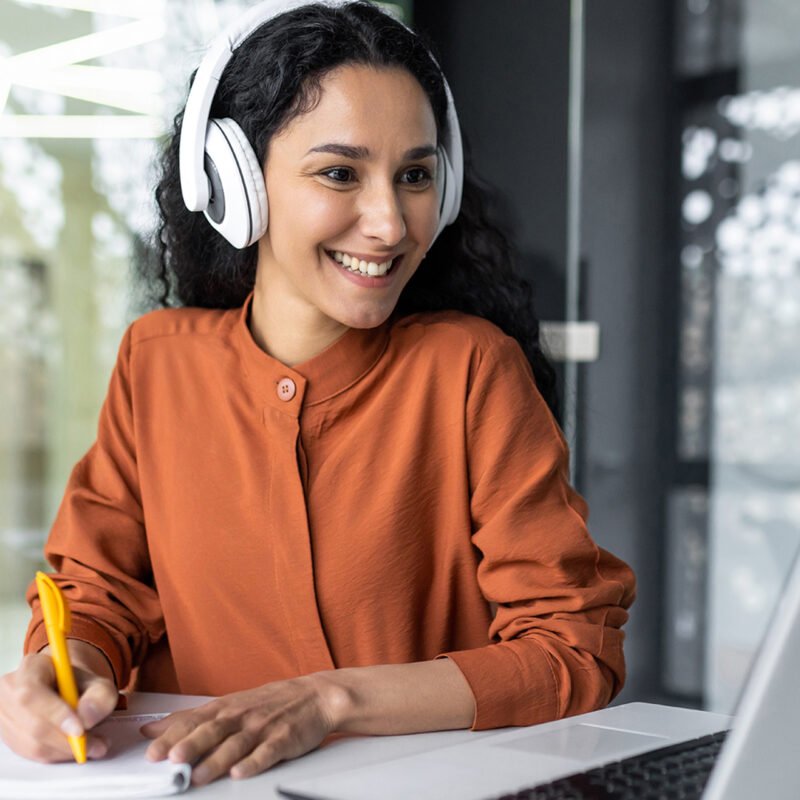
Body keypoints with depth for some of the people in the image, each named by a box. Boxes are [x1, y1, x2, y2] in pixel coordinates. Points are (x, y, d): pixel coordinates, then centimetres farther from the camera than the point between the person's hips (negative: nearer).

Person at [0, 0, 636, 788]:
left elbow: (575, 648, -11)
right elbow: (100, 588, 8)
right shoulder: (157, 360, 1)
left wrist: (329, 698, -23)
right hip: (194, 781, 2)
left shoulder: (471, 368, -9)